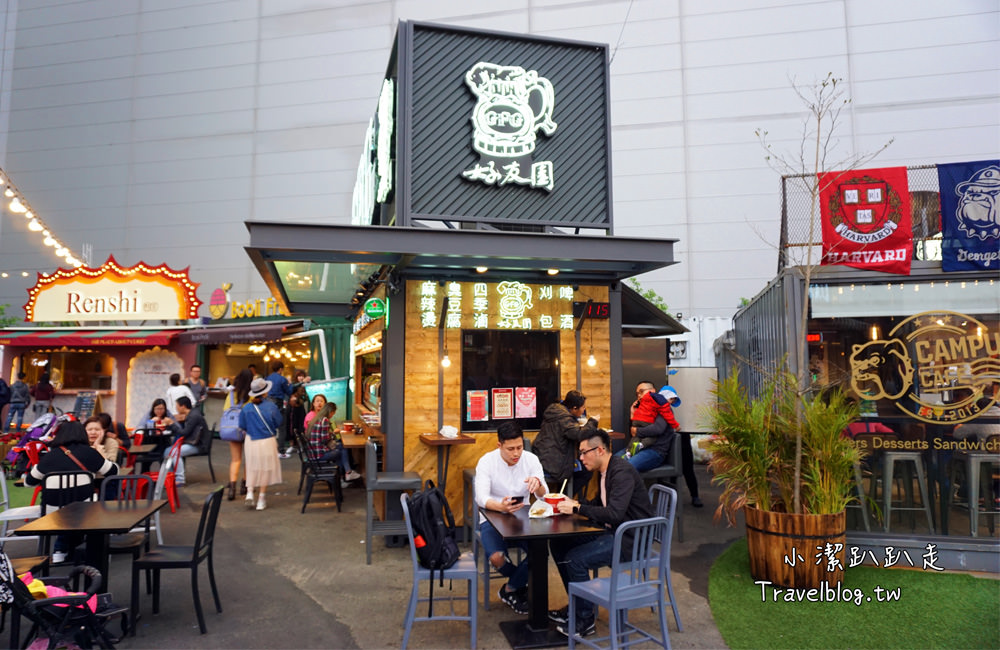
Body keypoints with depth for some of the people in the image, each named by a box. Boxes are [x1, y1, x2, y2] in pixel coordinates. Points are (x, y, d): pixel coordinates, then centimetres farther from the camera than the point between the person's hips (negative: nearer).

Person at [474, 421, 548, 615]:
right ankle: (522, 585, 8)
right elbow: (481, 498, -25)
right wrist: (501, 506, -48)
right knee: (497, 558, -29)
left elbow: (544, 496, -10)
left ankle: (510, 589, 3)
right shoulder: (487, 462, -13)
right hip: (492, 518, -2)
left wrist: (538, 484, -35)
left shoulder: (531, 459, -5)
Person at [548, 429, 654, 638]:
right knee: (558, 544, 5)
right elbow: (598, 504, 20)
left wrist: (577, 508, -22)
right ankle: (576, 605, 16)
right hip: (612, 532, 10)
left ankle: (585, 621, -5)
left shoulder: (622, 472, -21)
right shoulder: (606, 471, 9)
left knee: (576, 558, -23)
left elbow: (614, 514, -31)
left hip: (630, 538, -10)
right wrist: (573, 503, 2)